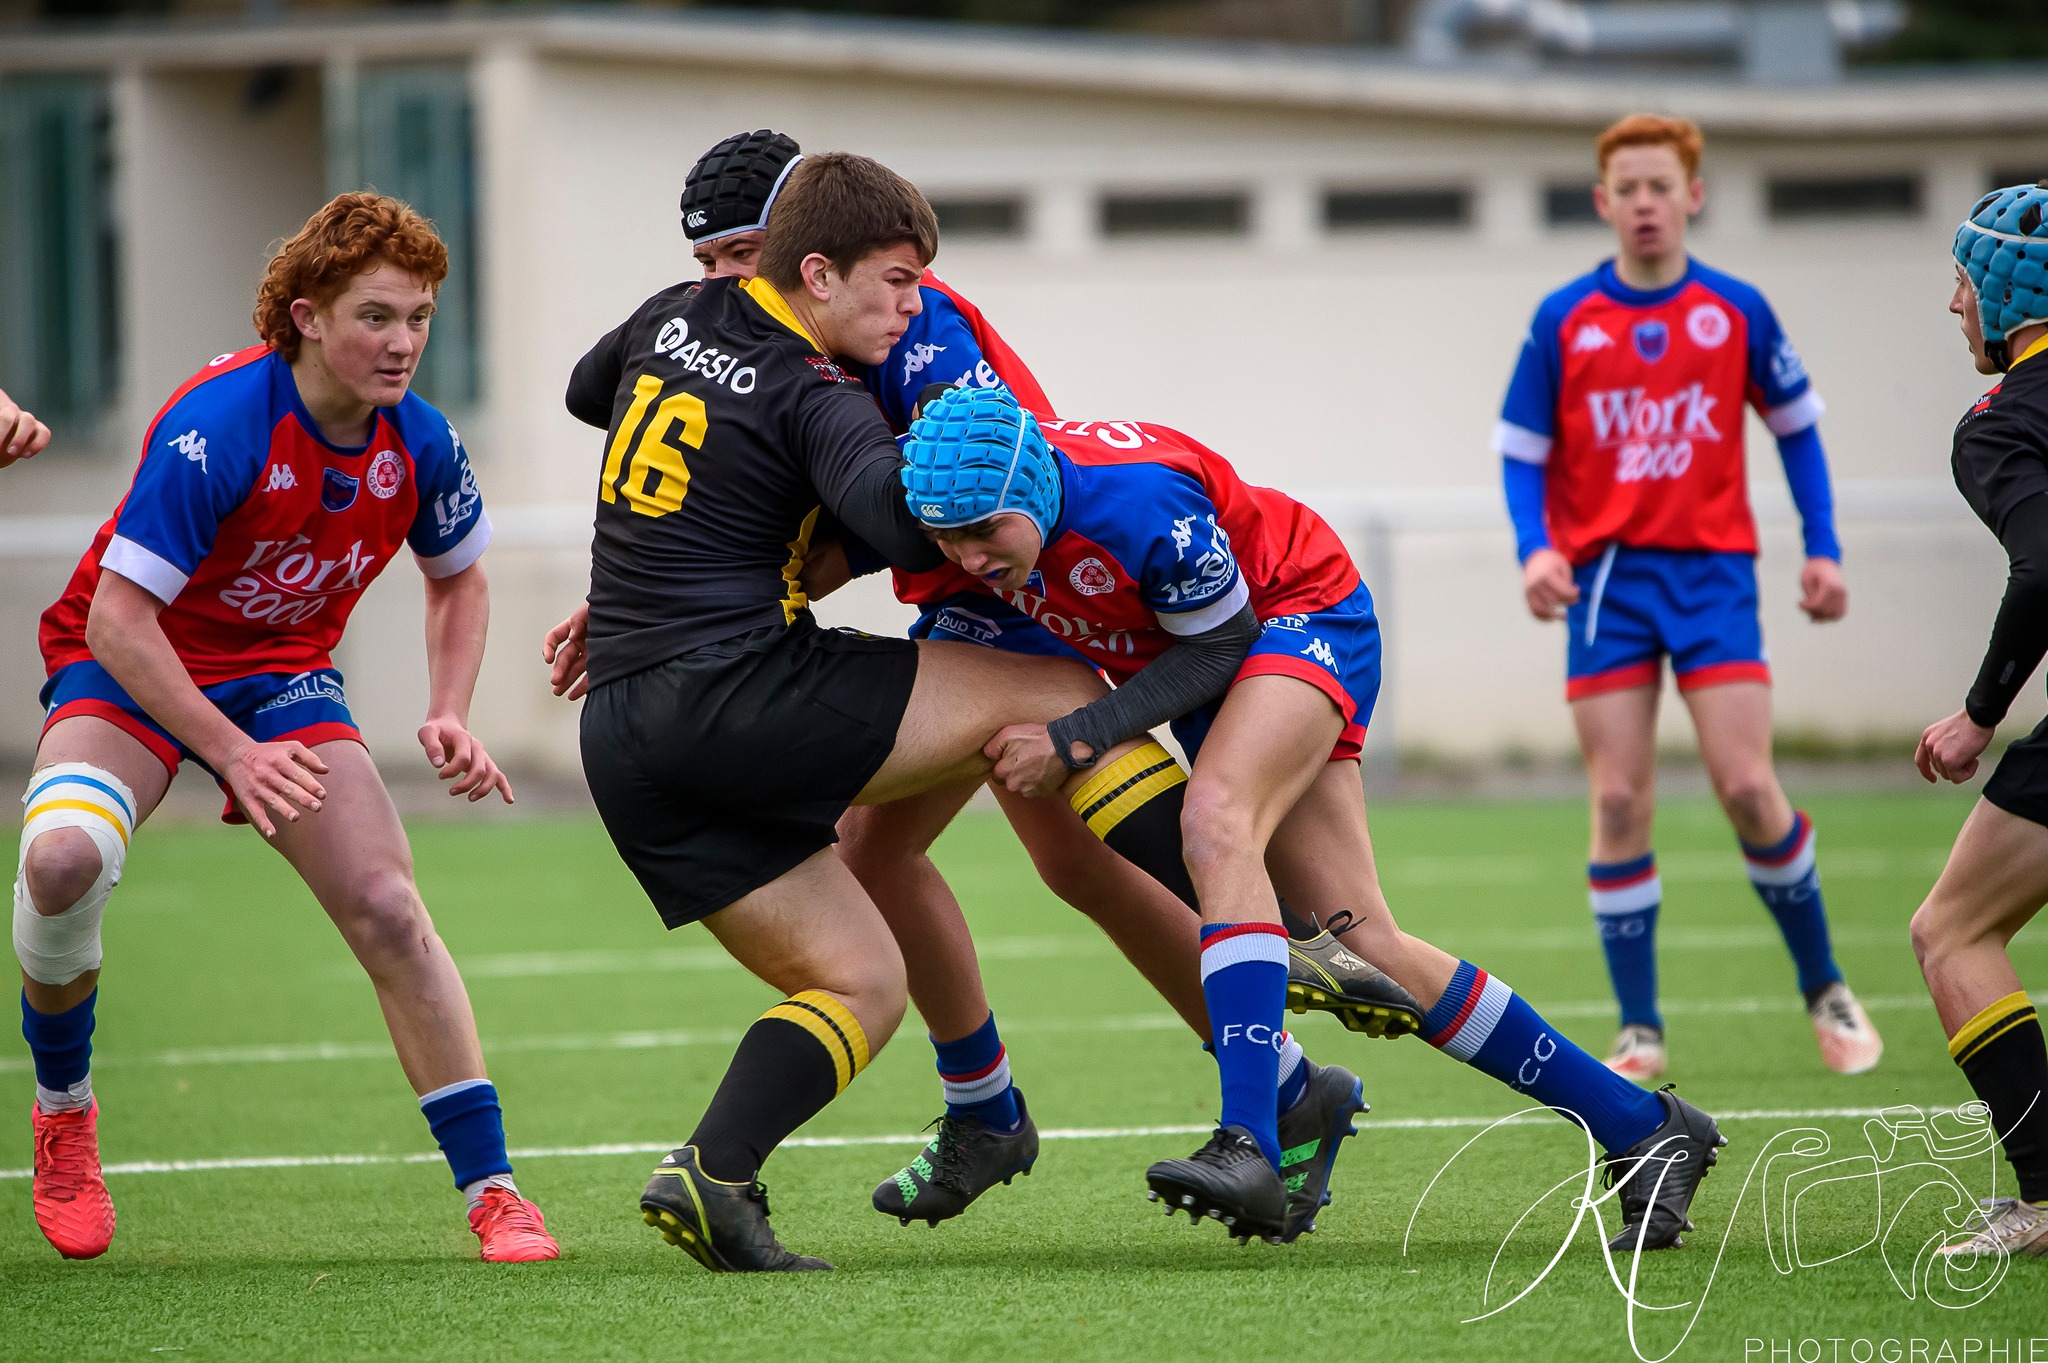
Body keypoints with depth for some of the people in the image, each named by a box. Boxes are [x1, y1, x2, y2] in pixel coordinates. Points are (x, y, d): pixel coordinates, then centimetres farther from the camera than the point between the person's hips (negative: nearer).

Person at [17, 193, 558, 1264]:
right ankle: (63, 1112, -5)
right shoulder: (215, 426, -29)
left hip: (284, 673, 4)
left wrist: (449, 715, -4)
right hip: (130, 672, -4)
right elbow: (116, 616, -29)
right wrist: (232, 752, -30)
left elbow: (458, 578, 11)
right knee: (63, 858, -32)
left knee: (388, 909, -14)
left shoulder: (419, 444, -11)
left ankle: (489, 1187, -5)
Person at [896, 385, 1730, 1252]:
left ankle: (1249, 1148, -42)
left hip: (1302, 617, -7)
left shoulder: (1139, 502, -37)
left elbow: (1215, 649, -22)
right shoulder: (970, 498, -17)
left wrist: (1073, 742, -27)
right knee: (1360, 945, -3)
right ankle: (1642, 1130, 4)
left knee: (1214, 818, -35)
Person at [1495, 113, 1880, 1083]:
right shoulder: (1564, 322, 1)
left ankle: (1825, 991, 10)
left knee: (1747, 787, -10)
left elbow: (1795, 427, 12)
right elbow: (1520, 451, 5)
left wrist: (1824, 549, 7)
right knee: (1618, 805, -5)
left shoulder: (1736, 313, 1)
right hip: (1605, 577, 1)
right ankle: (1639, 1032, 2)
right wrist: (1535, 549, -11)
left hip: (1712, 567, -1)